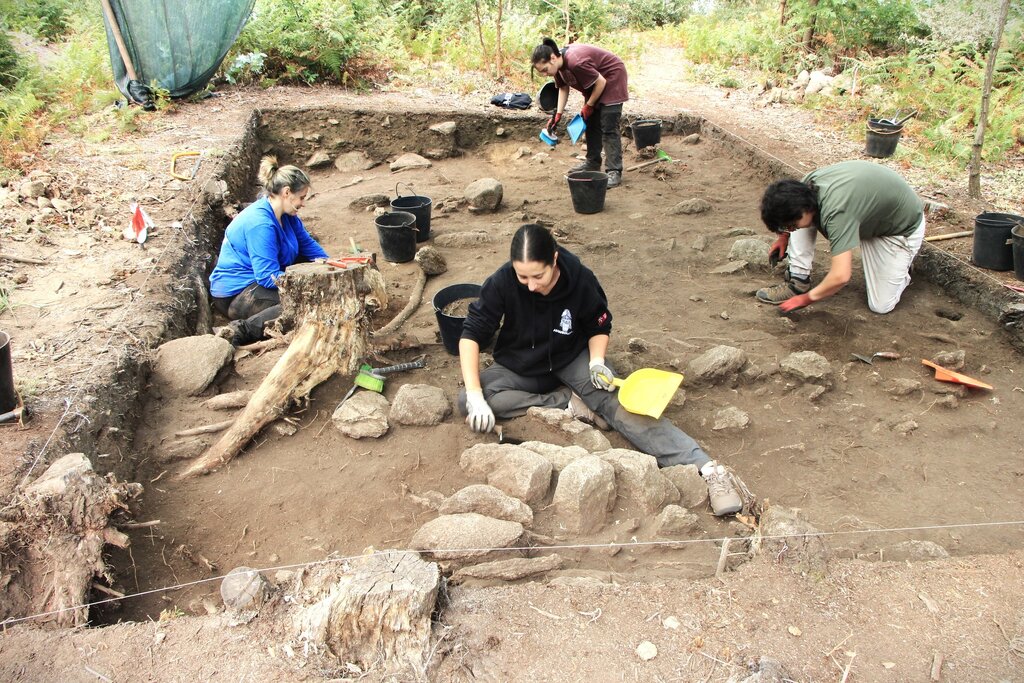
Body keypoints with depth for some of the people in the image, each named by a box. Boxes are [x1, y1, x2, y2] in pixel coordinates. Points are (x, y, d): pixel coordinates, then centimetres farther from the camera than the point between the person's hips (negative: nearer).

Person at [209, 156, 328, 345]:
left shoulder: (286, 215, 3)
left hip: (259, 279, 10)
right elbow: (269, 277, -27)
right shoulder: (260, 224, -25)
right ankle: (247, 328, -32)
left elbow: (308, 244, 15)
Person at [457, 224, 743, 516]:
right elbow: (471, 334, -20)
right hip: (520, 369, 2)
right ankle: (567, 402, -18)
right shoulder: (503, 282, -24)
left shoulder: (581, 281, -22)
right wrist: (475, 395, -30)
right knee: (466, 401, -24)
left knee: (616, 403, -27)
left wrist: (596, 362, -22)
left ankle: (706, 467, -35)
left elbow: (599, 326, -3)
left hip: (573, 360, -1)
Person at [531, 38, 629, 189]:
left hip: (612, 77, -9)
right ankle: (593, 163, 27)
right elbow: (563, 88, 5)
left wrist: (589, 106, -15)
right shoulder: (559, 64, -9)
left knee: (608, 127, -14)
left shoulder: (576, 63, -36)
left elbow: (601, 82, -27)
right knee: (591, 123, 14)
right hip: (594, 83, 9)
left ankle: (614, 172, -15)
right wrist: (558, 114, -5)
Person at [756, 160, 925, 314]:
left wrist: (806, 298, -30)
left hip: (902, 226, -7)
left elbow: (841, 277, -44)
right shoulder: (807, 183, -20)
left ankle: (901, 265, 20)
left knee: (881, 305, -9)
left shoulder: (836, 213, -44)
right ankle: (798, 282, -6)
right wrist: (784, 236, 3)